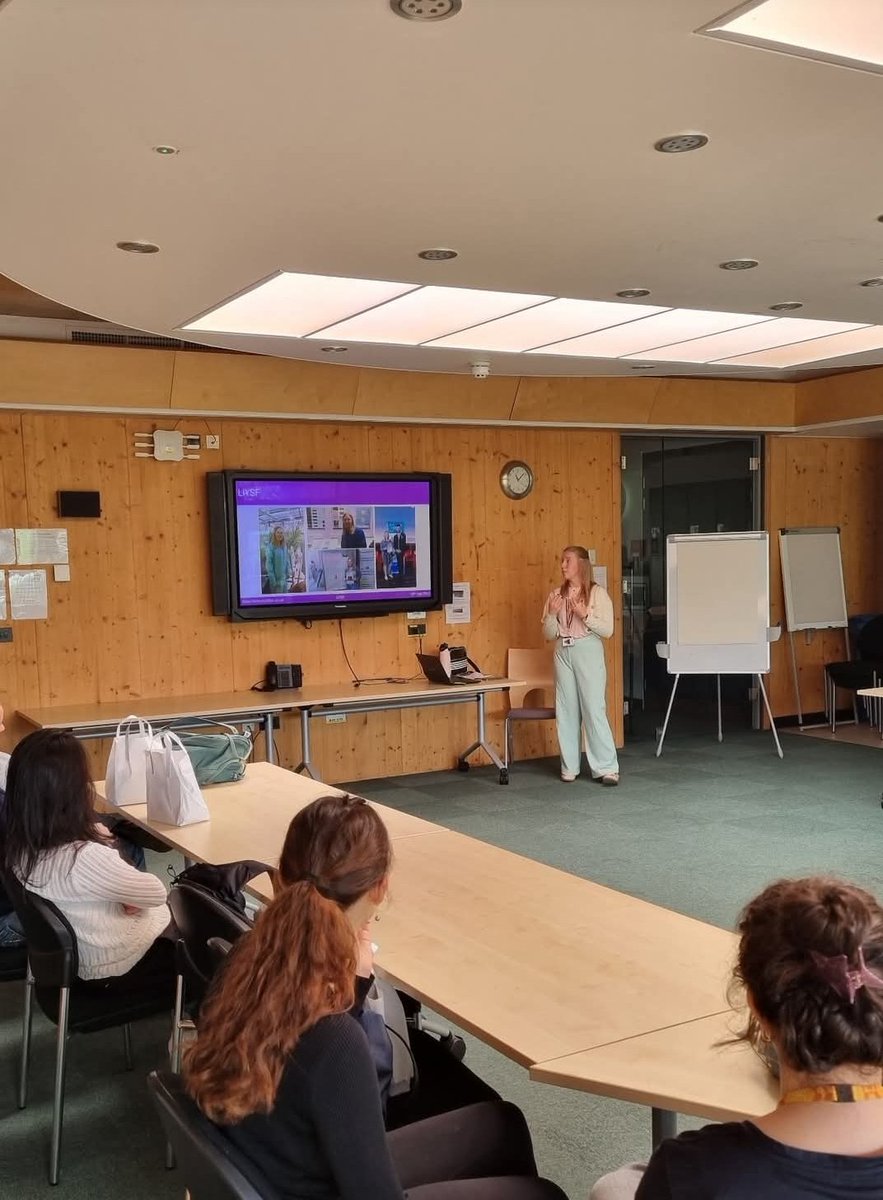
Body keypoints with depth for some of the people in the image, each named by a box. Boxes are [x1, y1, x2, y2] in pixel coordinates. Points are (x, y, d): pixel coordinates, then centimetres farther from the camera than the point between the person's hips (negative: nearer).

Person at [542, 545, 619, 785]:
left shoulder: (597, 593, -2)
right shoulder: (556, 595, 9)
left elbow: (607, 630, -5)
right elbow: (549, 635, 10)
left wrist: (585, 615, -17)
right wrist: (552, 614, -7)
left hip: (588, 652, -4)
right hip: (563, 653, 4)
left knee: (594, 709, -6)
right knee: (565, 711, 5)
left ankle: (607, 768, 0)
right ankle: (569, 767, 13)